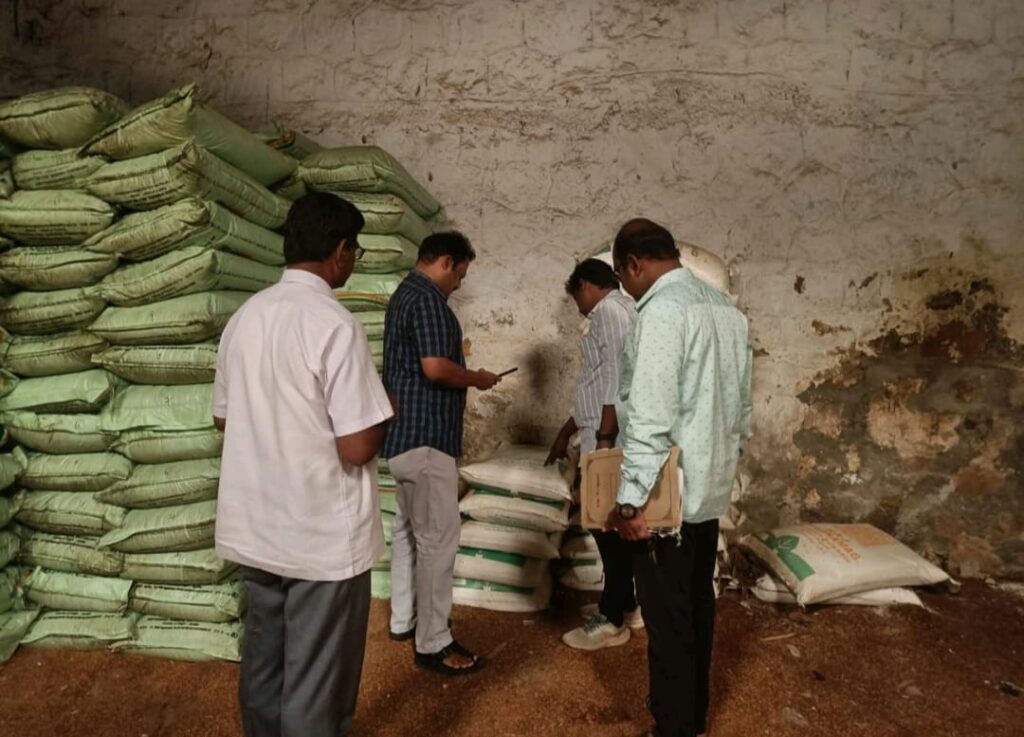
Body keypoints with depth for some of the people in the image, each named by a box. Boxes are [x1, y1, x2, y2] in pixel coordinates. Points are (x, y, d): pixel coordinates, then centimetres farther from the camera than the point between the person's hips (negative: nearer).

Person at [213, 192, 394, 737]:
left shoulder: (243, 318, 4)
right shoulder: (334, 324, -19)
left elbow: (223, 418, 15)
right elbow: (357, 449, -21)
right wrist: (381, 412, -1)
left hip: (253, 527, 8)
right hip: (324, 535, -7)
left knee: (263, 665, 22)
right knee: (316, 686, 8)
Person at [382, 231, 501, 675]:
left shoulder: (404, 294, 17)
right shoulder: (428, 300, -16)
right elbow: (435, 368, -26)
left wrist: (463, 377, 18)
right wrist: (477, 379, -9)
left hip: (404, 432, 11)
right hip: (425, 436, -11)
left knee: (408, 530, 18)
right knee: (438, 537, -4)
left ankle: (404, 620, 30)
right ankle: (433, 644, 5)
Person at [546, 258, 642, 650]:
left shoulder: (609, 309, -10)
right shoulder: (616, 313, 22)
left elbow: (616, 375, -21)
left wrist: (604, 437, -22)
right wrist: (565, 432, 29)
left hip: (610, 440, -10)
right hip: (605, 437, 10)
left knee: (609, 525, -2)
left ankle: (612, 621, 9)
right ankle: (624, 604, 30)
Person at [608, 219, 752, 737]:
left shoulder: (661, 311, -18)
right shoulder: (725, 307, 10)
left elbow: (650, 418, -25)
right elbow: (742, 406, 14)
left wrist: (631, 500, -21)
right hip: (709, 490, 9)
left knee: (668, 623, 5)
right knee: (696, 611, 20)